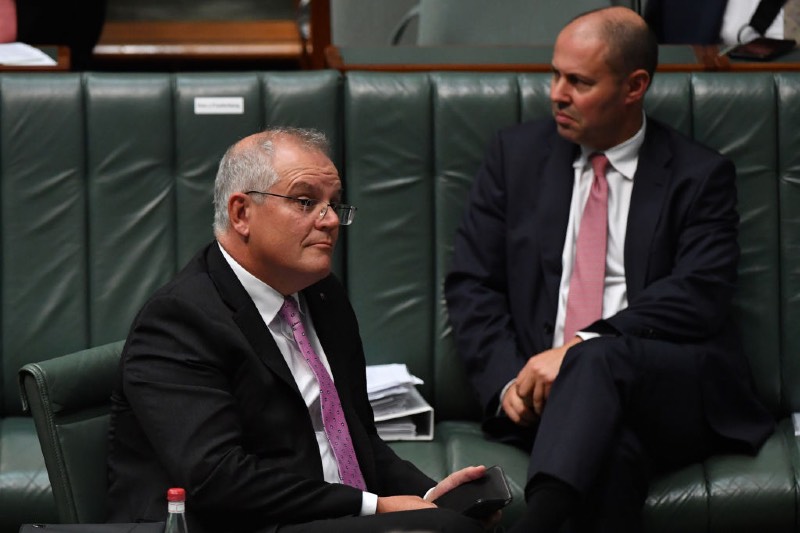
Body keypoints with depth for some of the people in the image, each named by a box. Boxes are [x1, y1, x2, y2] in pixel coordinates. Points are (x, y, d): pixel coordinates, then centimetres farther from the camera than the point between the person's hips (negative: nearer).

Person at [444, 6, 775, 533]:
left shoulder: (700, 176, 7)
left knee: (597, 361, -38)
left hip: (676, 391, -1)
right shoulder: (516, 153, 15)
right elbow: (470, 283, 11)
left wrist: (582, 346, -19)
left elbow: (699, 295, -7)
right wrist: (508, 381, -7)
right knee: (613, 451, -36)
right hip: (545, 386, 2)